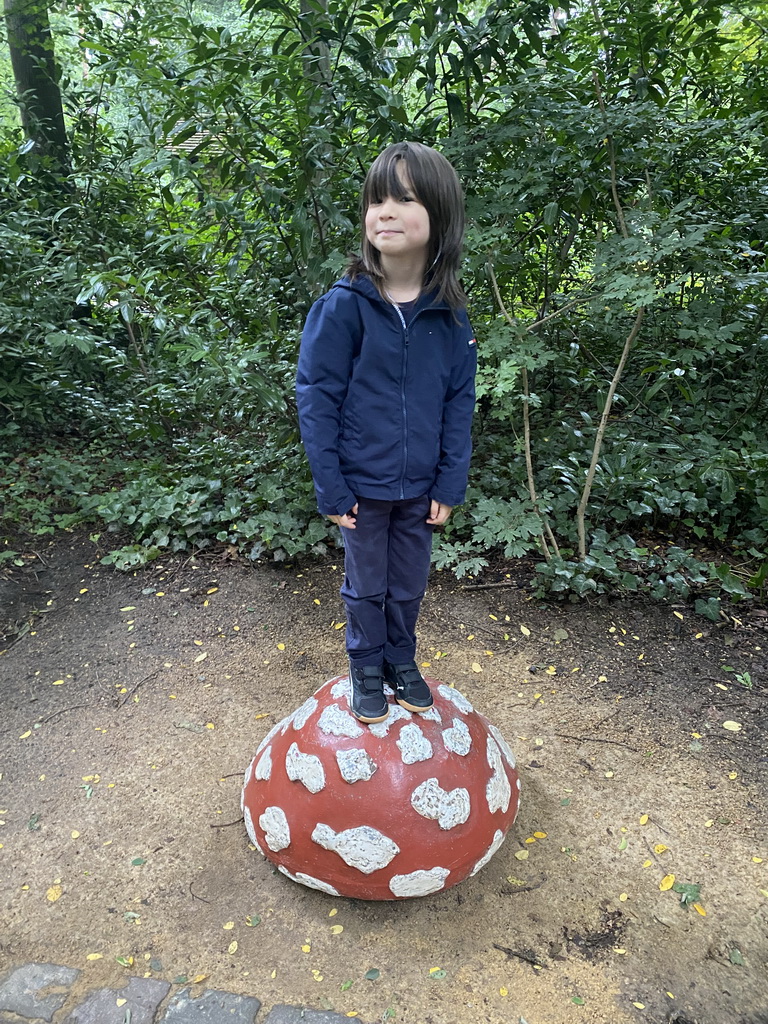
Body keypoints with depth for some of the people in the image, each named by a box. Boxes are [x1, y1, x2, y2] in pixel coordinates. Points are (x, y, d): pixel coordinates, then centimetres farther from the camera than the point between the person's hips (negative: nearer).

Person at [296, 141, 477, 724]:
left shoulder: (450, 314, -5)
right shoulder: (344, 306, -14)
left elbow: (459, 404, 1)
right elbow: (315, 398, -11)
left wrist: (450, 484, -2)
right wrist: (330, 488, -12)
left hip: (420, 485, 3)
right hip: (361, 484, -2)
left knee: (409, 585, 18)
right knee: (366, 586, 14)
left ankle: (402, 661, 42)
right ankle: (367, 669, 38)